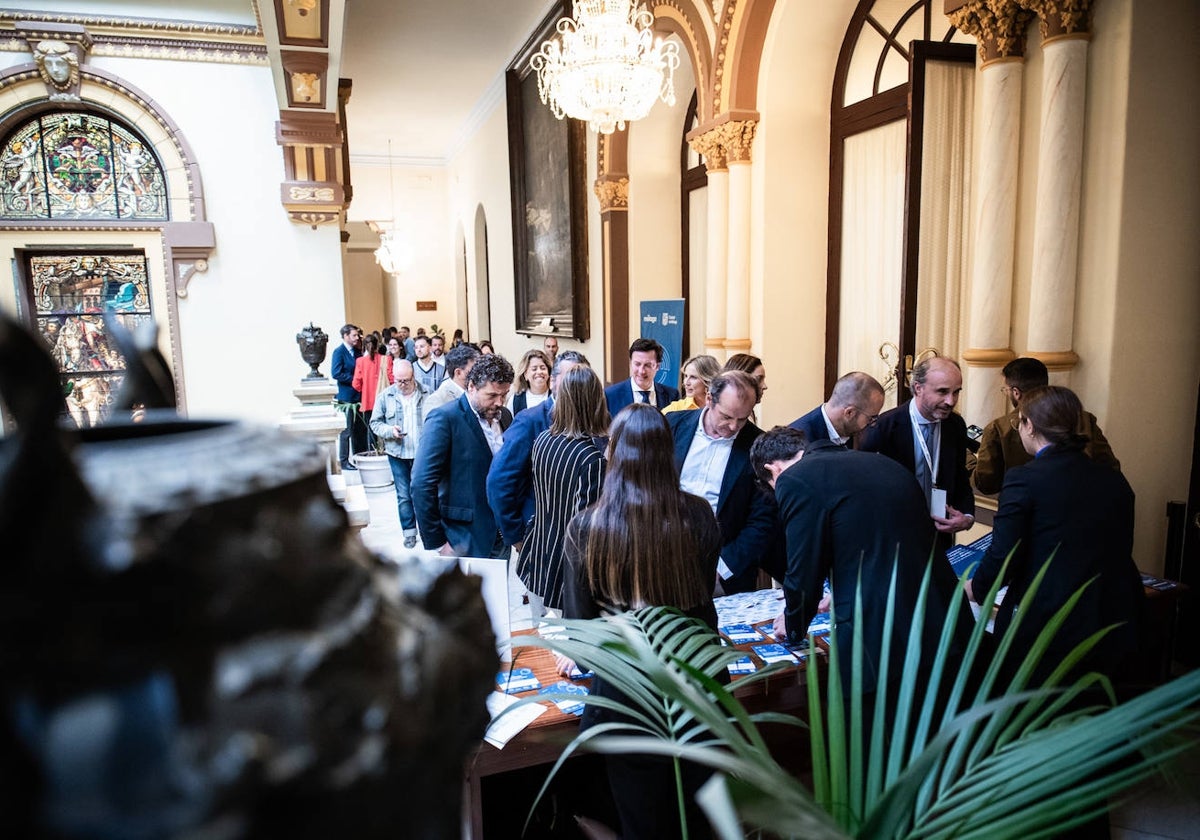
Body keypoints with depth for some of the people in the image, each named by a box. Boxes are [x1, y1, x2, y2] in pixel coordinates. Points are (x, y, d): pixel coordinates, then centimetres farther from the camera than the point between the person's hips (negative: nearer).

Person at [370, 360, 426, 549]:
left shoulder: (426, 394, -4)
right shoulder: (385, 396, 0)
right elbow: (375, 423, 6)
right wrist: (390, 430, -13)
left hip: (422, 452, -1)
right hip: (397, 453, 2)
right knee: (403, 495, 9)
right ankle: (409, 531, 21)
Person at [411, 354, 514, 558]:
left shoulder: (504, 416, 7)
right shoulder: (444, 418, -14)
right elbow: (422, 485, -18)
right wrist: (437, 543, -16)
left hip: (500, 539, 6)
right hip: (463, 543, -6)